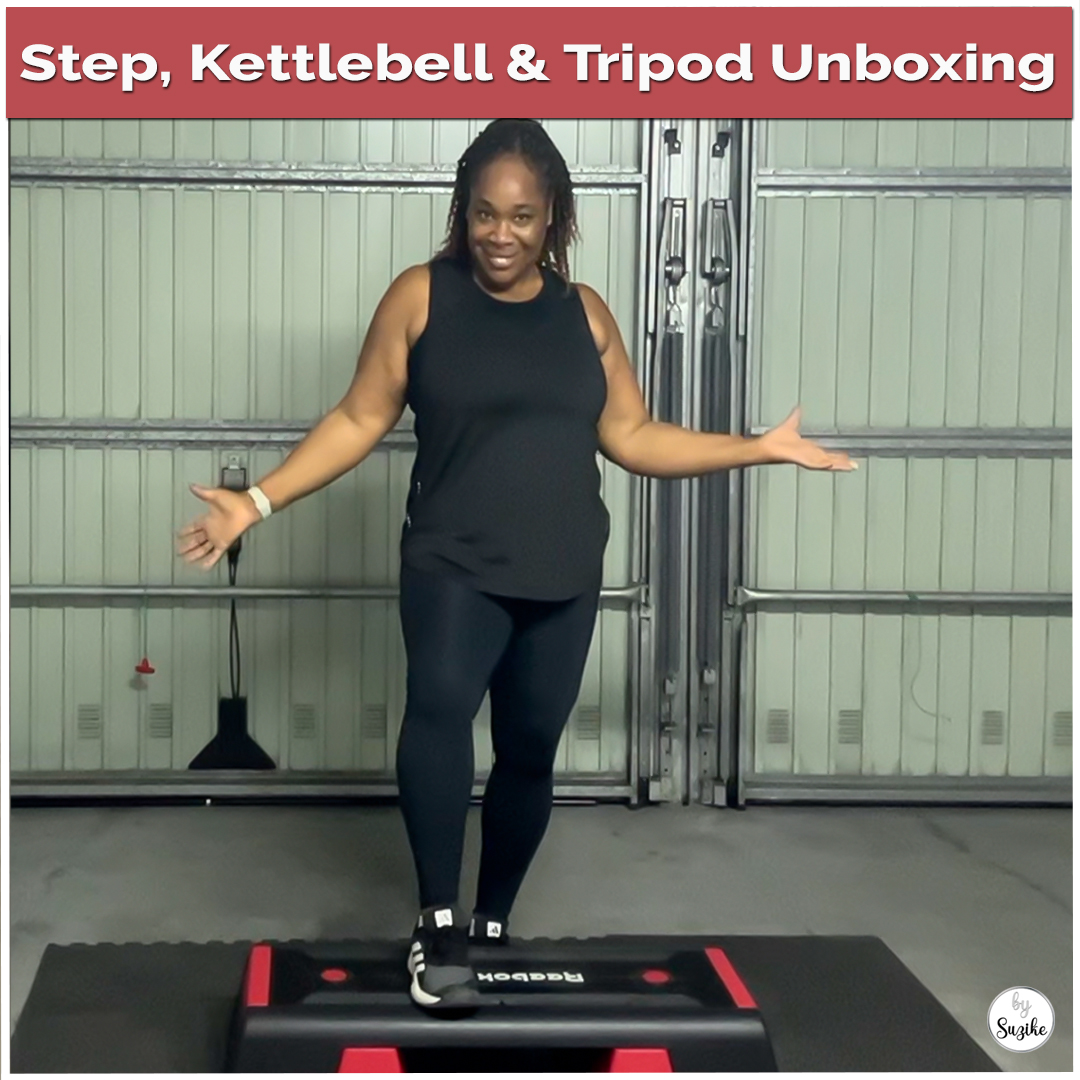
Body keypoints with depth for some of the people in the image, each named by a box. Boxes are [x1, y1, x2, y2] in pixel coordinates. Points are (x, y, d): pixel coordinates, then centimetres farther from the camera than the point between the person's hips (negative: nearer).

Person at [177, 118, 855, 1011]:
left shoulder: (584, 312, 8)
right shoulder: (421, 297, 0)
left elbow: (632, 437, 12)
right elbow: (360, 420, 1)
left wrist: (762, 448, 7)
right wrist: (261, 501, -7)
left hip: (562, 577, 4)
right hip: (454, 566, -3)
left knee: (530, 751, 10)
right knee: (440, 701, -30)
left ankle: (492, 925, 31)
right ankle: (438, 926, -24)